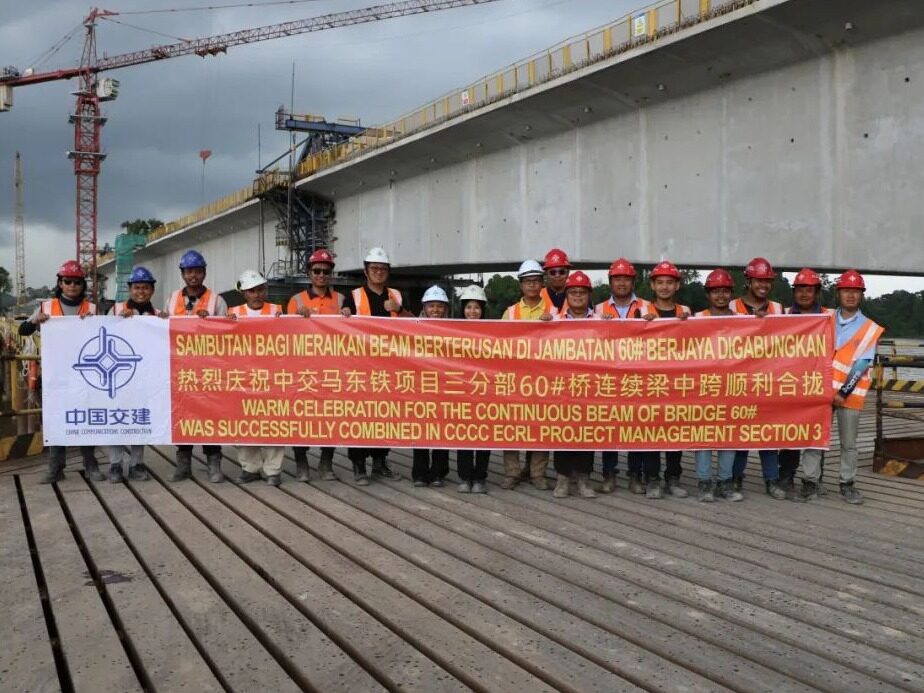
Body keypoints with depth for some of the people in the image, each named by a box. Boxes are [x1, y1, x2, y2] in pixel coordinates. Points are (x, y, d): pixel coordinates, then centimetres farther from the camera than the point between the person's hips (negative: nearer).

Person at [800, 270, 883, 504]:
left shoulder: (870, 329, 1)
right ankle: (810, 481, 7)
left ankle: (847, 484, 17)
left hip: (850, 393, -1)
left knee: (849, 442, 7)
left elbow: (861, 365, -5)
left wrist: (843, 393, -11)